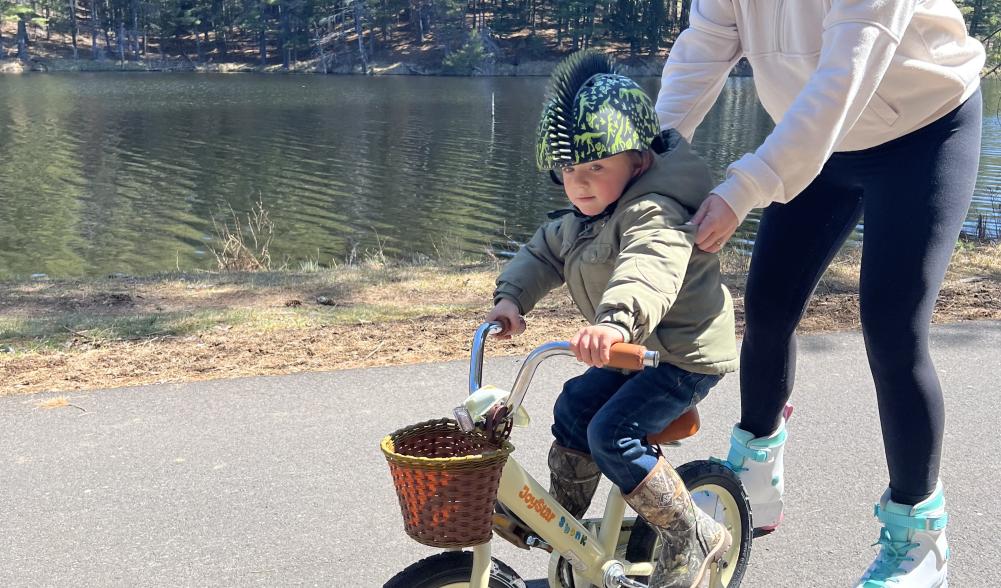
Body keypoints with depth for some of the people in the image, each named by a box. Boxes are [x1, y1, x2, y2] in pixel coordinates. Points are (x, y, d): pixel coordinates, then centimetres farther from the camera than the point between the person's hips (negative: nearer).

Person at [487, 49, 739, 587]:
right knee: (574, 409, 13)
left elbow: (650, 267, -46)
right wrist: (511, 296, 0)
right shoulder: (581, 218, 7)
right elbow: (544, 251, 17)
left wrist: (616, 320, -64)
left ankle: (693, 538, -4)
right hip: (639, 348, 10)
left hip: (686, 352, -10)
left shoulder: (654, 211, -26)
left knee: (613, 434, -20)